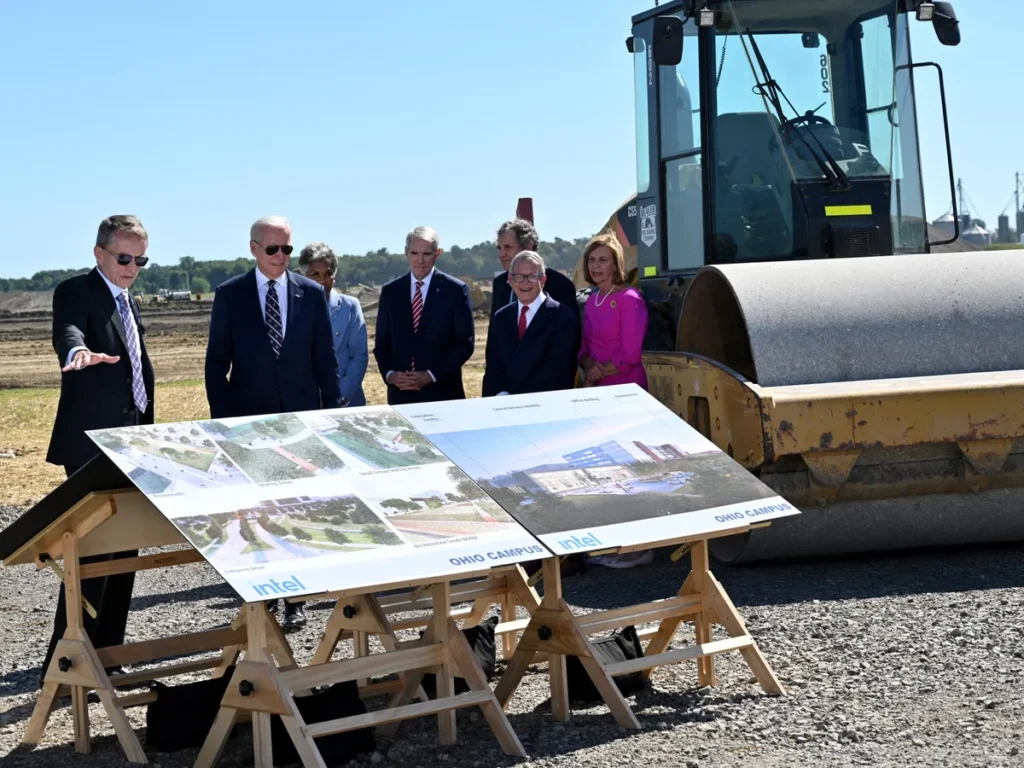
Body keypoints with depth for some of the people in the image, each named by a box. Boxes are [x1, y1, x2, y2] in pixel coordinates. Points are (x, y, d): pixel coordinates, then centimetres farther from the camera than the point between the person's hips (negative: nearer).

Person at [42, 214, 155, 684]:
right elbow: (68, 332, -31)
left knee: (123, 555, 11)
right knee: (92, 553, -10)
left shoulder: (129, 303, 18)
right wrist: (79, 353, -54)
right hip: (93, 445, -8)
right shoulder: (75, 292, -8)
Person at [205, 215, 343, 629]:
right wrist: (222, 420, -4)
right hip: (249, 420, -1)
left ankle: (294, 600, 10)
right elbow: (217, 363, 2)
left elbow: (326, 360, 6)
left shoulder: (312, 293, 4)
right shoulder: (229, 295, 0)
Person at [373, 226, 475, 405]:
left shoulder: (456, 290, 0)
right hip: (401, 394, 2)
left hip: (442, 392, -2)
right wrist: (389, 374, -8)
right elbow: (381, 342, 11)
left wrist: (431, 375, -11)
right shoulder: (390, 291, 9)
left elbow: (465, 342, -3)